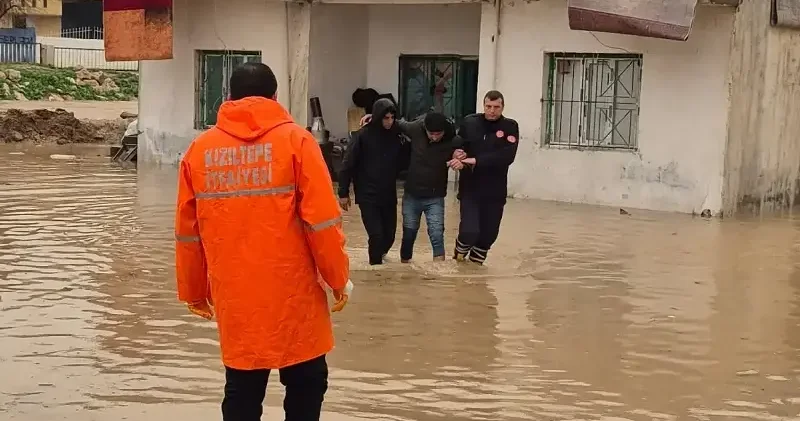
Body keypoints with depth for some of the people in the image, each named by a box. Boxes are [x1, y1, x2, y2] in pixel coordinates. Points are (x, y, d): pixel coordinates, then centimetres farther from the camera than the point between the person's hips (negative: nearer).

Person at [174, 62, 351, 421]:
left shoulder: (200, 149, 5)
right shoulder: (294, 140, -4)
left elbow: (187, 232, 8)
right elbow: (321, 221, -9)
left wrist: (194, 291, 19)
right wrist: (338, 278, 2)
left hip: (233, 297, 3)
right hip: (292, 294, -3)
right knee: (306, 385, 12)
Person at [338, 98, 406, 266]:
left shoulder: (396, 135, -1)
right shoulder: (363, 135, -11)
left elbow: (401, 162, 12)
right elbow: (347, 165, -7)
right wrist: (343, 193, -6)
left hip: (389, 196, 4)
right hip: (368, 196, -4)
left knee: (389, 235, 10)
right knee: (376, 235, -10)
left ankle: (379, 255, 41)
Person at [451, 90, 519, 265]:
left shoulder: (510, 127, -4)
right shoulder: (469, 122, 1)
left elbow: (507, 156, -19)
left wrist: (476, 161, -25)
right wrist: (455, 154, -15)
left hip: (495, 191, 1)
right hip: (470, 187, -1)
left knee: (489, 233, 9)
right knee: (469, 231, -13)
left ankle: (475, 262, 37)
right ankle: (459, 256, 20)